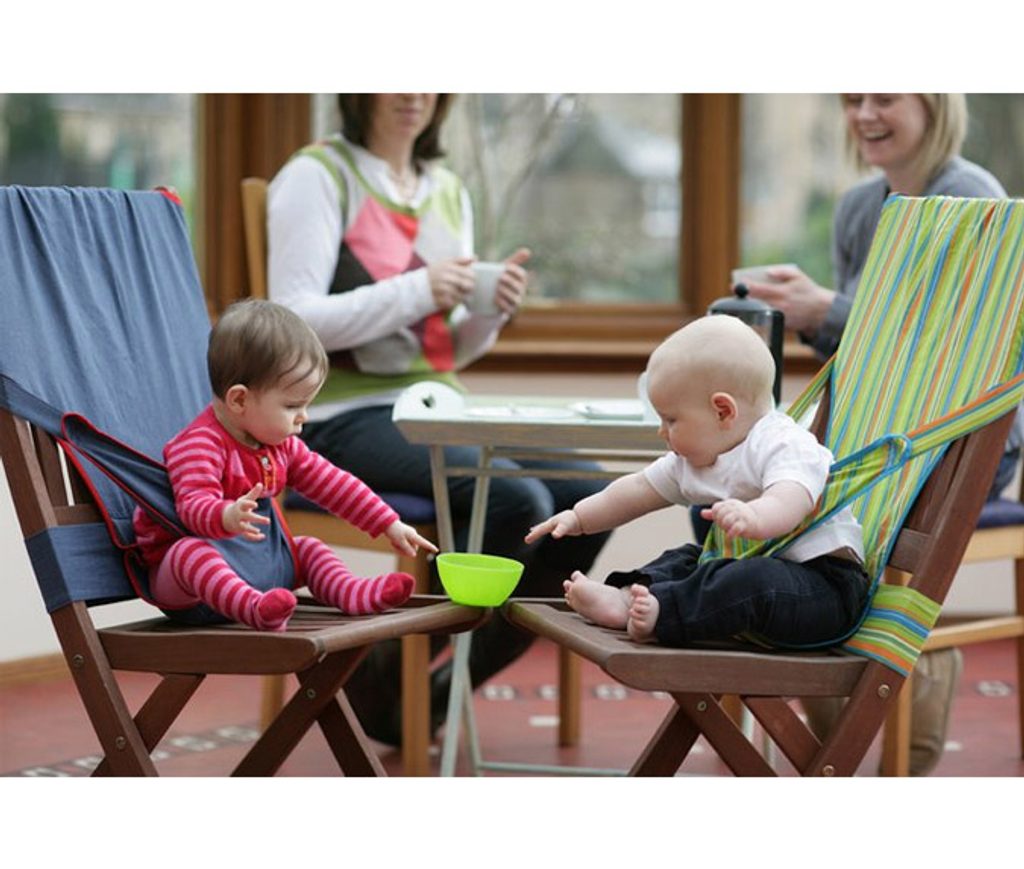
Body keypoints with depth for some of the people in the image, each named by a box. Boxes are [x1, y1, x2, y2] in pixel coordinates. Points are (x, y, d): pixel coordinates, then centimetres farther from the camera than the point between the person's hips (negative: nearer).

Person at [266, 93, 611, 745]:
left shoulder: (448, 191, 18)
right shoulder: (317, 177, -3)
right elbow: (294, 322, -14)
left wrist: (493, 310, -3)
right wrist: (417, 289, -20)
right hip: (346, 416, -7)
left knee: (589, 500, -16)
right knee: (517, 499, -29)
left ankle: (448, 690, -2)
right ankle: (386, 674, -10)